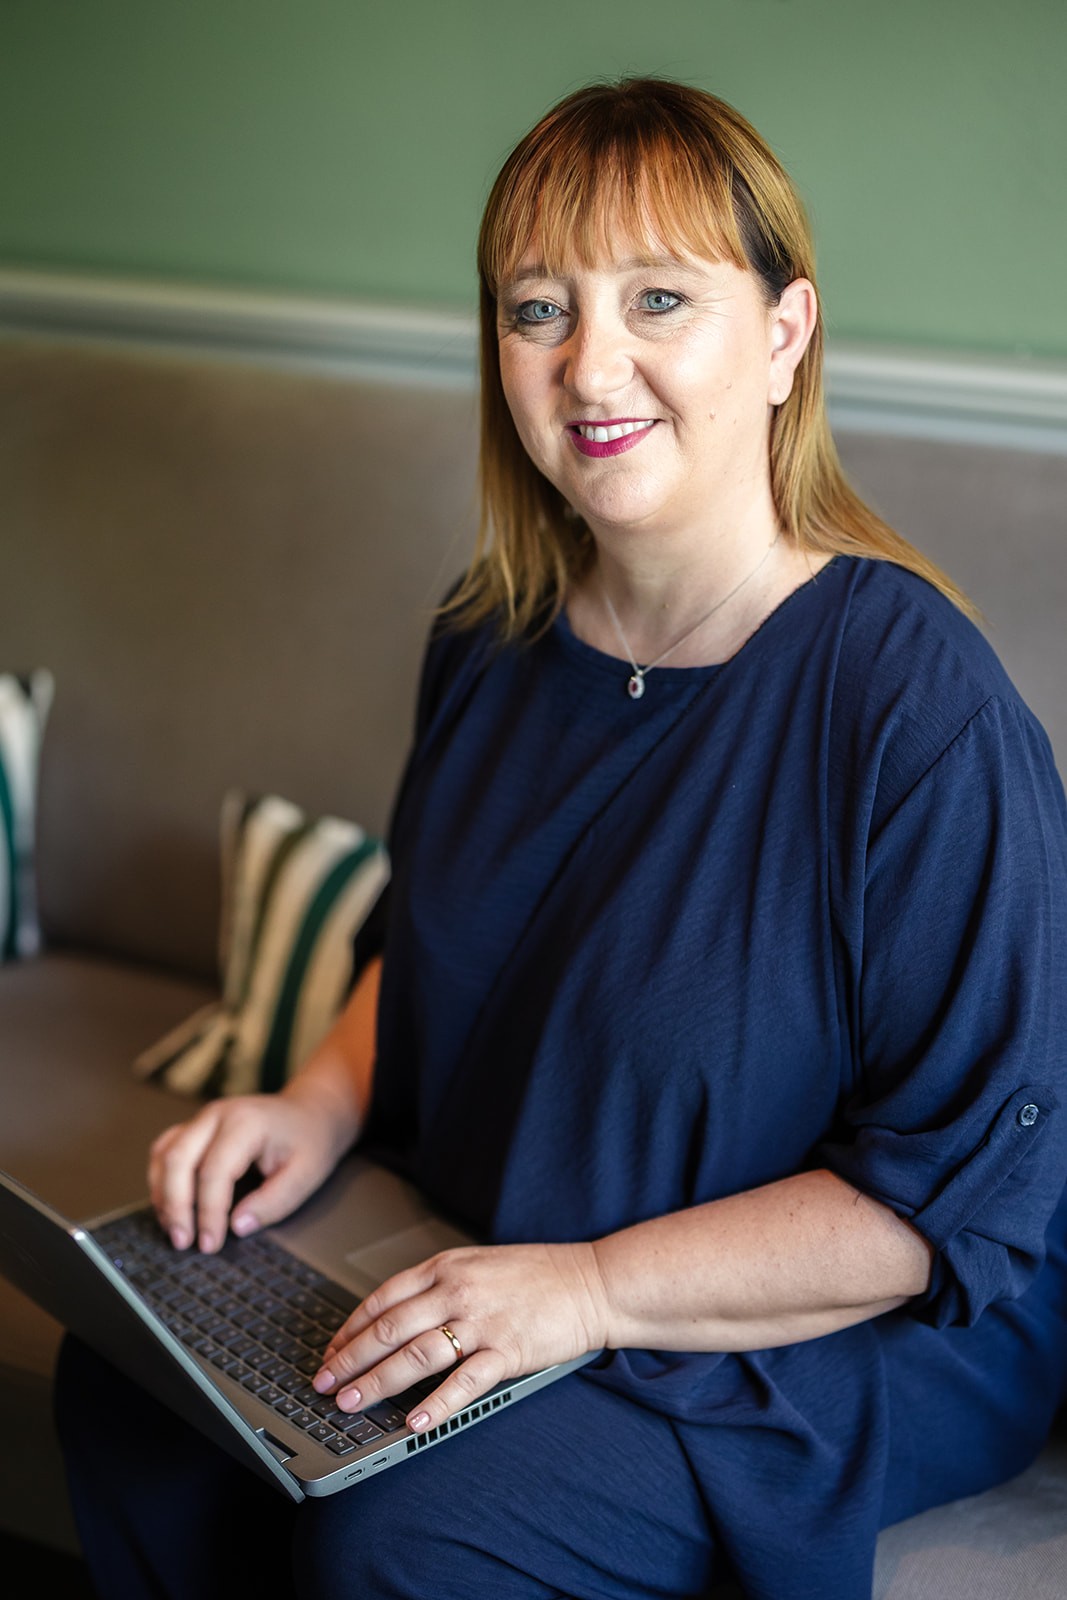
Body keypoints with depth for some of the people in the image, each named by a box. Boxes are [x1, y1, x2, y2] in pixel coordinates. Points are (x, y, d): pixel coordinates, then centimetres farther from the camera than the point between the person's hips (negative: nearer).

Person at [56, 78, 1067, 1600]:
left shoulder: (918, 701, -24)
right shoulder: (498, 644, -1)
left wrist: (592, 1288, -26)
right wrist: (321, 1102, -3)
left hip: (839, 1327, -6)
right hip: (485, 1245, 7)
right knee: (127, 1390, -6)